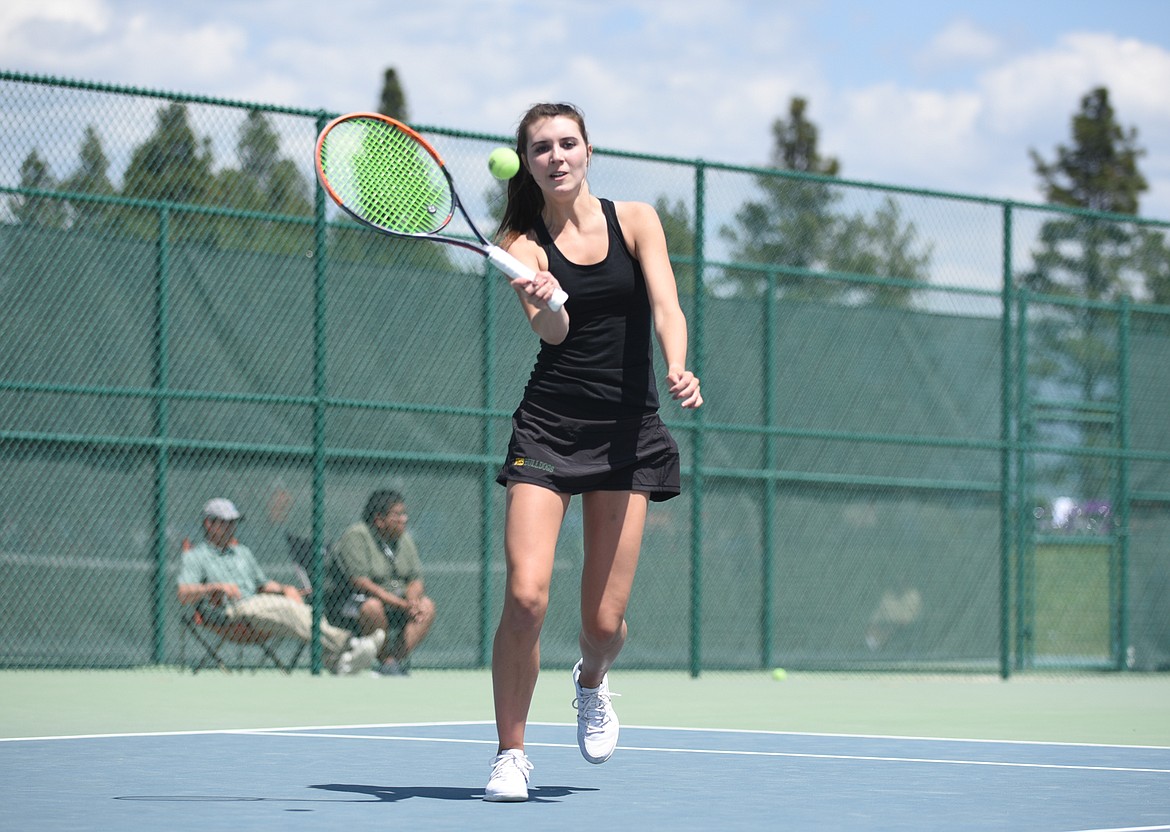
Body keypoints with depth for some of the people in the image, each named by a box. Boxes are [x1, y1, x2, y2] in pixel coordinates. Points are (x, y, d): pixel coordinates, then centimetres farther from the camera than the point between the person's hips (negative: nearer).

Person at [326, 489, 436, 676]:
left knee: (427, 606, -13)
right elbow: (360, 582, -22)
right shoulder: (356, 536, -14)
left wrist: (412, 600, -18)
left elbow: (415, 580, 8)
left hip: (395, 599, 8)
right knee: (373, 607, -38)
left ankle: (398, 660, -19)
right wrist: (401, 603, -26)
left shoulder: (405, 539, 9)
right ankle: (387, 663, -24)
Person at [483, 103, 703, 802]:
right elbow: (552, 331, -17)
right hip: (548, 426, -1)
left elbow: (666, 306, -10)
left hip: (628, 431, 1)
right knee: (526, 597, -16)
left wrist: (679, 371, -30)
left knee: (605, 621, 0)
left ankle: (593, 681, 37)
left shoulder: (635, 220, 4)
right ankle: (511, 755, 2)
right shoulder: (523, 244, 0)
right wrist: (545, 303, -41)